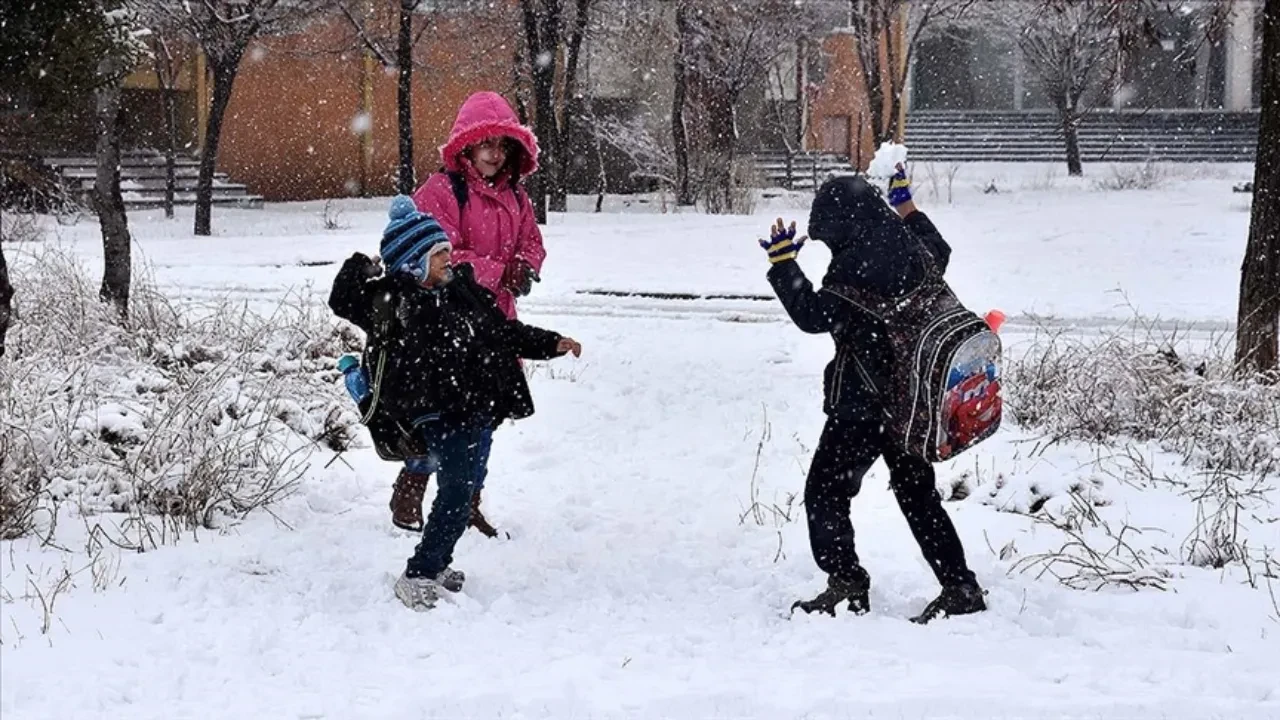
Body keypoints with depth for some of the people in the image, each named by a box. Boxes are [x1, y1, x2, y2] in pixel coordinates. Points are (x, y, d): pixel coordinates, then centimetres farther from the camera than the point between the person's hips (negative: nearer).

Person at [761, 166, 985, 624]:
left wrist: (783, 264, -11)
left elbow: (814, 315, -19)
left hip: (863, 403, -8)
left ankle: (846, 583, -6)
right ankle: (960, 588, 16)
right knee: (918, 493, 16)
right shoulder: (910, 248, 6)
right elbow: (940, 253, 30)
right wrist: (907, 207, 37)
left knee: (825, 490, 2)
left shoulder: (855, 264, -20)